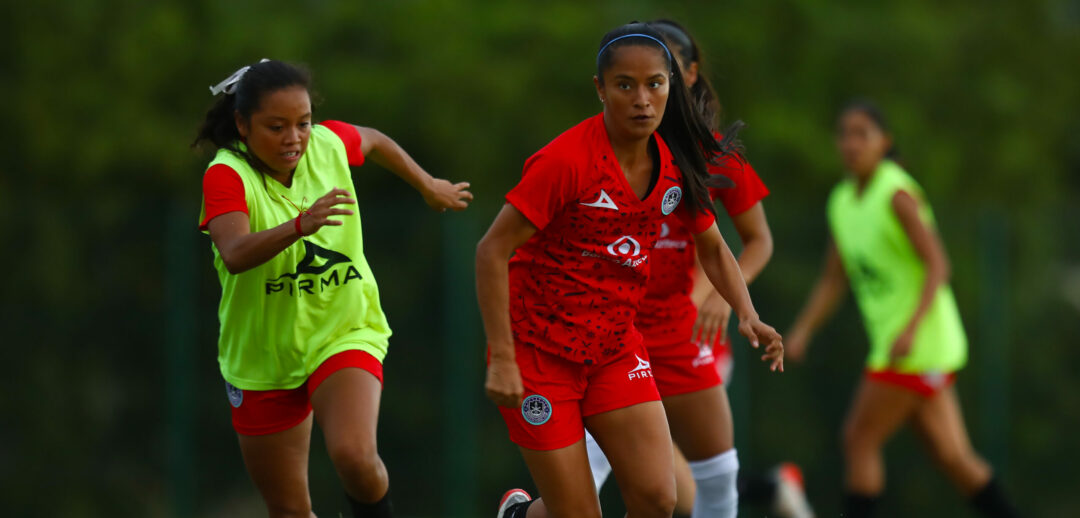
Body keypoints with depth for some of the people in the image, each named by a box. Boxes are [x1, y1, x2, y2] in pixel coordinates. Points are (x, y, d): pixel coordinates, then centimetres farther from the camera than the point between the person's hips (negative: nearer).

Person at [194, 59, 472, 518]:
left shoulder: (328, 144, -9)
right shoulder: (227, 175, -21)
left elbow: (373, 141, 17)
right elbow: (235, 255, -41)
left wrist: (428, 186, 28)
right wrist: (300, 225, -56)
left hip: (345, 334, 1)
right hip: (262, 356, -1)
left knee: (354, 456, -27)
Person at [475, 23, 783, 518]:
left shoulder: (677, 162, -3)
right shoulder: (567, 160, -21)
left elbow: (712, 248, 13)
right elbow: (493, 250, -19)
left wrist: (746, 314, -6)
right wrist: (501, 358, -23)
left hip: (616, 347, 5)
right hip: (539, 350, -5)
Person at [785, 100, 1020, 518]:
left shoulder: (897, 193, -11)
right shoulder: (842, 202, 12)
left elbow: (937, 265, -17)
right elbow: (833, 281, 17)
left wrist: (911, 329, -27)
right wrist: (802, 331, 5)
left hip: (922, 343, -8)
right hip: (893, 341, 8)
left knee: (859, 439, -7)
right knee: (952, 456, 7)